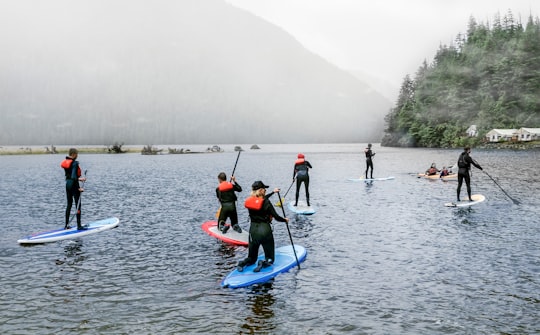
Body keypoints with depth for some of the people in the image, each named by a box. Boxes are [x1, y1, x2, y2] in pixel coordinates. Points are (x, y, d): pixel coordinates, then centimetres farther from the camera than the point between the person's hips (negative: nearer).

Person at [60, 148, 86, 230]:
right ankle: (79, 225, 1)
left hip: (67, 184, 8)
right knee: (78, 205, -1)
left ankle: (66, 225, 19)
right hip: (73, 184, -8)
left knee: (69, 204, 16)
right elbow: (73, 177, -24)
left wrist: (78, 178, 18)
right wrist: (78, 188, -21)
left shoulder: (65, 162, 9)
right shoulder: (74, 163, -17)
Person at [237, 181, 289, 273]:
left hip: (253, 230, 5)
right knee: (270, 258, 11)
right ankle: (263, 263, -21)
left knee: (252, 257, 19)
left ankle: (243, 263, -11)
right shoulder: (266, 203, -15)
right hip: (265, 230, -5)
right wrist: (285, 220, 10)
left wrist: (273, 192, 34)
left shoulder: (249, 201, 2)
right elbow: (276, 217, -11)